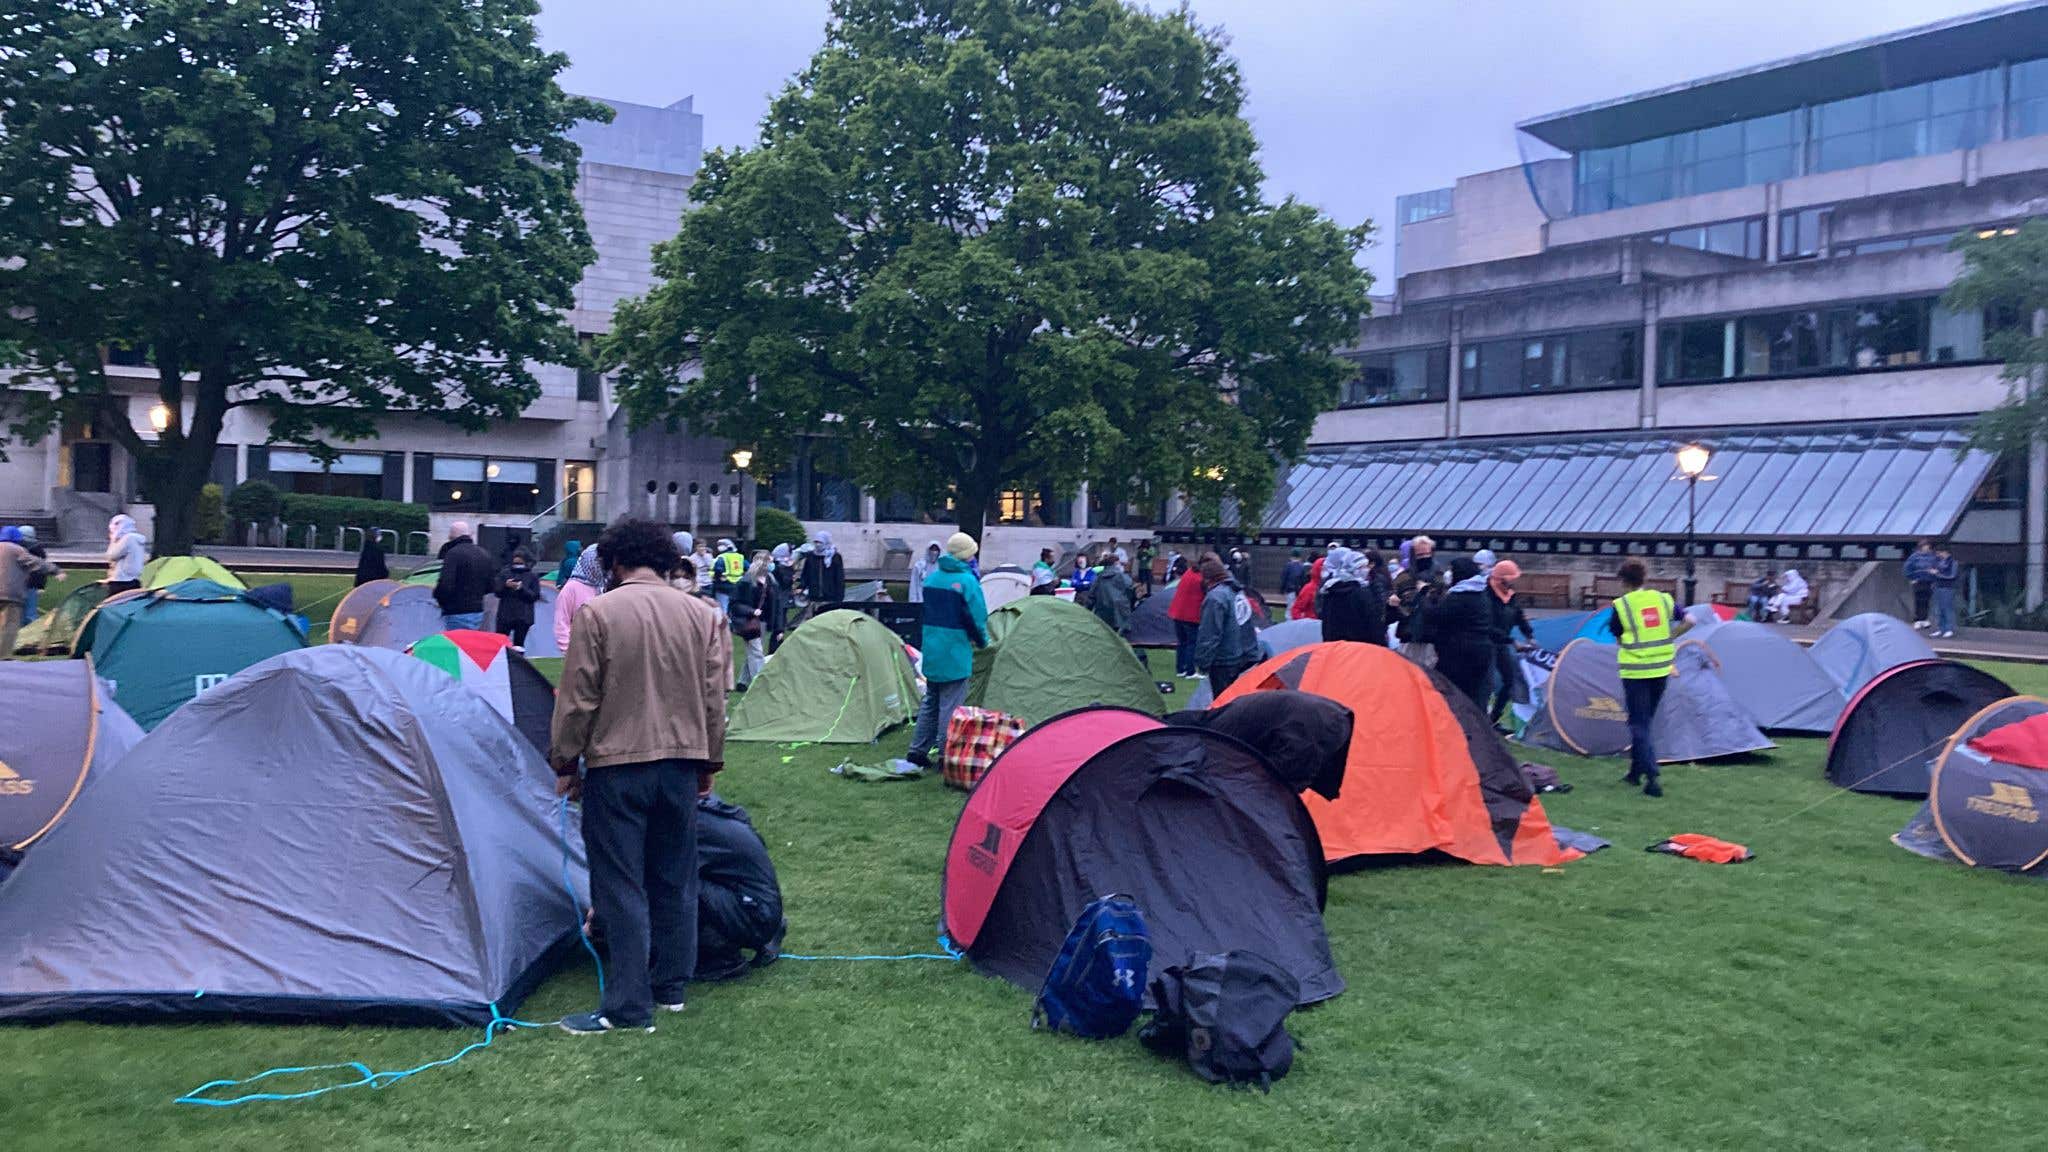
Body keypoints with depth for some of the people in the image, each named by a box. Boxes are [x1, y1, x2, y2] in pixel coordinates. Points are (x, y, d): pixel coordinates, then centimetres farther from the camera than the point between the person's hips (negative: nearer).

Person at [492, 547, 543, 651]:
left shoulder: (532, 575, 2)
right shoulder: (505, 572, 7)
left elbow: (535, 596, -3)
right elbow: (497, 592, 5)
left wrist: (522, 588, -17)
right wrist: (505, 586, -14)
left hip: (523, 617, -1)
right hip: (505, 615, 1)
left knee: (518, 644, 2)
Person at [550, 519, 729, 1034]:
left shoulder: (597, 613, -9)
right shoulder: (702, 615, 3)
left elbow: (578, 698, -7)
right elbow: (714, 699, 7)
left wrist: (565, 764, 3)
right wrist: (708, 761, 17)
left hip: (616, 764, -4)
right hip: (682, 763, 5)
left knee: (620, 884, 1)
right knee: (675, 879, 15)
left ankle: (628, 1007, 2)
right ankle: (670, 988, 25)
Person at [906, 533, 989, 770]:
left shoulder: (931, 579, 9)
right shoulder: (967, 581, -14)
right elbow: (977, 618, -14)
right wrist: (982, 641, 5)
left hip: (931, 653, 7)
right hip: (955, 654, -7)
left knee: (930, 702, 17)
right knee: (950, 707, -1)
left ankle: (917, 752, 20)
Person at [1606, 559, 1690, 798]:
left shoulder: (1621, 605, -8)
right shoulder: (1663, 599, 5)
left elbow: (1616, 636, -3)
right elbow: (1688, 622, 5)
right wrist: (1668, 639, 13)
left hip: (1635, 672, -5)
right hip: (1662, 670, 5)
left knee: (1639, 723, 0)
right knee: (1645, 720, 19)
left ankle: (1651, 778, -11)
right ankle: (1636, 771, 28)